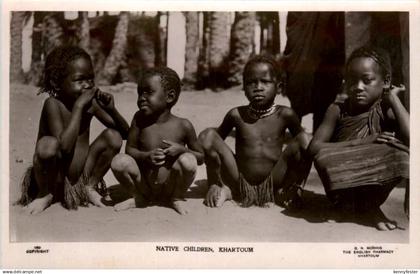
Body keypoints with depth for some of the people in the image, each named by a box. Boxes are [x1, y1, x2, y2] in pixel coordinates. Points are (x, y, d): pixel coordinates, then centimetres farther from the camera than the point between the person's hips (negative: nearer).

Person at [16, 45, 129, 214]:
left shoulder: (91, 103, -3)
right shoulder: (53, 104, -19)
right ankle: (46, 194, -4)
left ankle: (90, 187, 8)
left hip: (80, 176, 5)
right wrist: (78, 106, -30)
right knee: (47, 144, -34)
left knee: (113, 136, -12)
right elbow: (65, 146, -33)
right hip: (54, 178, -5)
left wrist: (111, 109, -18)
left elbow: (125, 133, 1)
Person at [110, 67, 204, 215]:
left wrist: (182, 150, -20)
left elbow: (201, 157, 1)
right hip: (144, 184, 1)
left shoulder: (183, 125, -9)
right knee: (119, 161, -23)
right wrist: (146, 156, -22)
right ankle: (139, 198, 6)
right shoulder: (140, 119, -4)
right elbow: (129, 149, -1)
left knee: (188, 161, -29)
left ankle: (176, 199, 2)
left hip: (170, 186, -1)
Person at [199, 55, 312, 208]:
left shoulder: (285, 115, -2)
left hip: (273, 183, 0)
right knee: (208, 135, -16)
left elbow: (306, 144, 3)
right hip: (239, 183, 1)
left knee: (299, 145, -23)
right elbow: (212, 142, 8)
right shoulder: (237, 115, 0)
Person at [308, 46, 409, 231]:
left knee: (400, 153, -26)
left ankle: (369, 204, -7)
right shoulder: (337, 110, -4)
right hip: (343, 187, 1)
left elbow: (411, 138, -26)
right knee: (324, 157, -29)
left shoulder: (387, 111, -6)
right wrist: (361, 142, -24)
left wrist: (393, 99, -15)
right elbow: (314, 147, -16)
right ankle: (365, 208, -11)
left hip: (375, 186, -1)